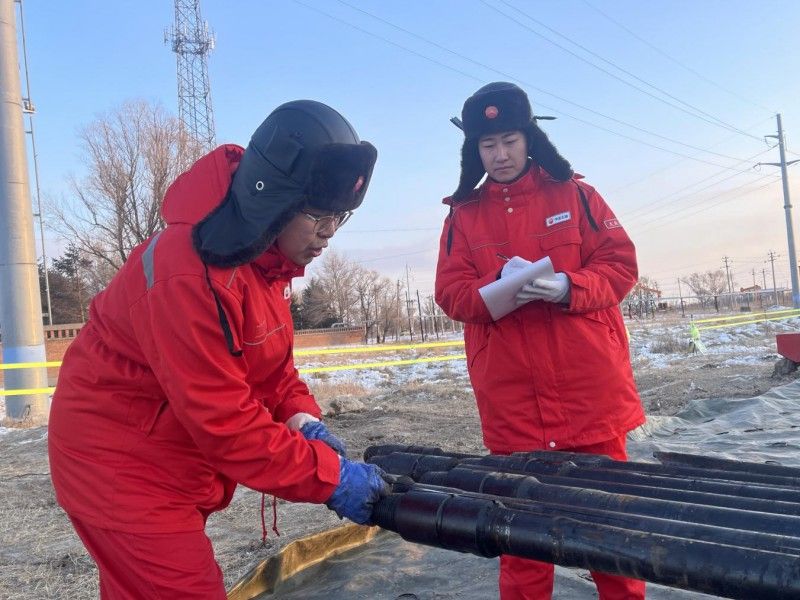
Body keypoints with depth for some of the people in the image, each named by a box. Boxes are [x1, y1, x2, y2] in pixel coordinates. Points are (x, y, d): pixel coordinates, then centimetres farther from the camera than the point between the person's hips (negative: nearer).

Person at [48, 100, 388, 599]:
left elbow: (270, 361, 7)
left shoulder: (267, 254, -2)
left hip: (178, 458, 8)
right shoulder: (189, 273, -31)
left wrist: (303, 419, -10)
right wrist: (330, 477, -25)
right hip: (122, 462, -8)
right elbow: (224, 420, -29)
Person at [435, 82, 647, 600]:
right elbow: (452, 295, 0)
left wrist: (569, 288, -19)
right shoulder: (463, 214, 6)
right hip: (511, 397, 1)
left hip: (589, 385, 0)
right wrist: (499, 289, -20)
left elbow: (621, 265, 0)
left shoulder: (572, 193, 5)